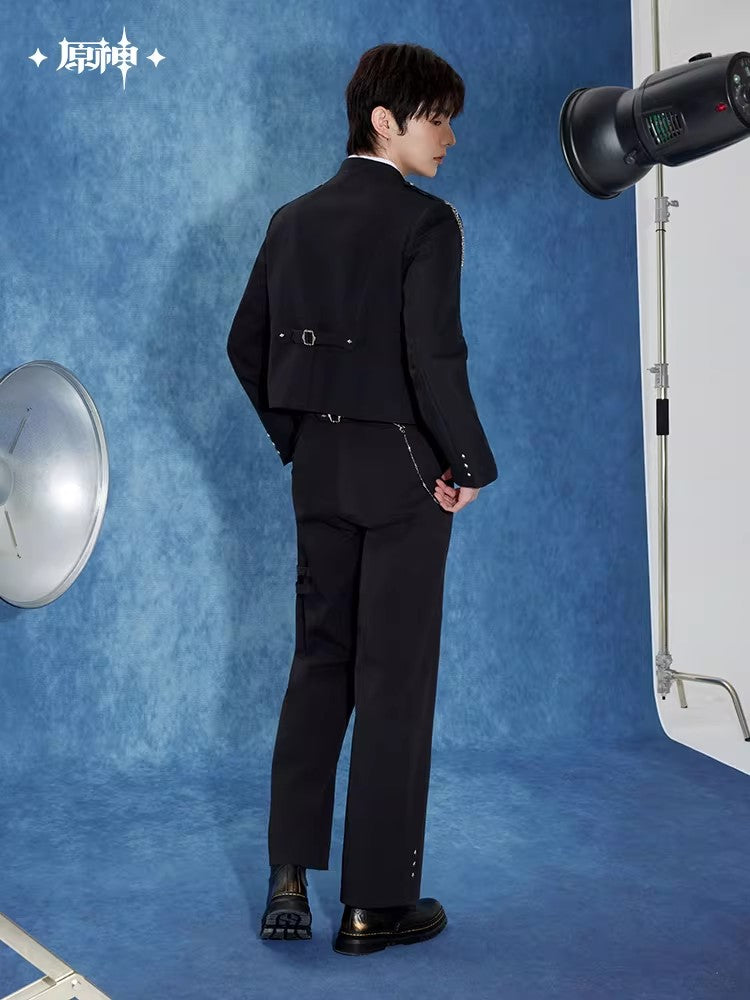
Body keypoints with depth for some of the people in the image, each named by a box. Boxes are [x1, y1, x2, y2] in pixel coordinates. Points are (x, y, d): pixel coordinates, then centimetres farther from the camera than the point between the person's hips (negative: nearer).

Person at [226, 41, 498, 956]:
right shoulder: (425, 221, -12)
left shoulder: (292, 220, 8)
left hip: (318, 470, 6)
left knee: (318, 665, 14)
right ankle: (377, 905, 11)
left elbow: (246, 345, 10)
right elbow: (435, 358, -21)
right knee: (395, 682, 2)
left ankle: (289, 883, 16)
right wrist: (471, 466, -9)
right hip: (400, 470, -6)